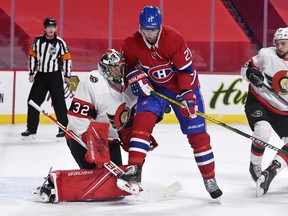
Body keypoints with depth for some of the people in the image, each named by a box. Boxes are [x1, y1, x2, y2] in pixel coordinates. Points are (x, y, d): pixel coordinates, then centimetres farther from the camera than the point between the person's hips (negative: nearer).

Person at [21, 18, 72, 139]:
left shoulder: (60, 42, -6)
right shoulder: (37, 41, 3)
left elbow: (67, 59, -3)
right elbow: (32, 56, 9)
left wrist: (67, 76, -5)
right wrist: (31, 73, 5)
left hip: (55, 76, -4)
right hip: (40, 75, 4)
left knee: (59, 103, -5)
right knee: (33, 101, 2)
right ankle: (31, 129, 10)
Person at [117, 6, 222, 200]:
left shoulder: (173, 39, -26)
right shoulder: (132, 44, -14)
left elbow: (186, 70, -22)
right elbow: (126, 63, 5)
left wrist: (187, 96, -27)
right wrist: (134, 76, -15)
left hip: (183, 86, -2)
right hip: (153, 87, 2)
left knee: (197, 133, -3)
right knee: (143, 120, -22)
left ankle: (210, 178, 10)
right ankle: (134, 169, -24)